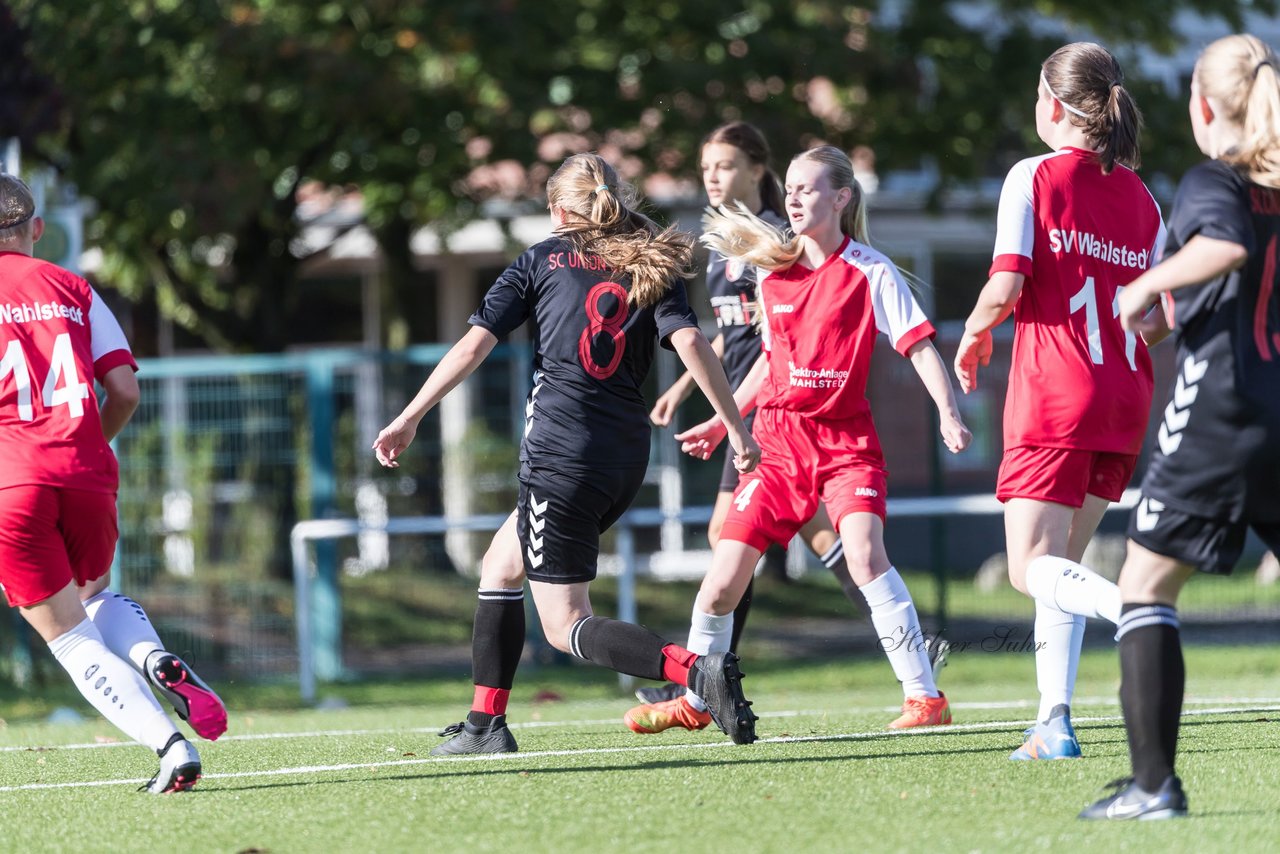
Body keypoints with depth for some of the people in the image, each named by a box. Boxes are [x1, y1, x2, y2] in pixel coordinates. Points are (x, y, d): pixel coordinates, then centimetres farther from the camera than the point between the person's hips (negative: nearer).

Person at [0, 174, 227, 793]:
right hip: (87, 476, 3)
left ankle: (168, 742, -16)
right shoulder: (73, 289, 13)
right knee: (96, 595, 29)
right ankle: (159, 663, -3)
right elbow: (124, 390, 7)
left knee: (71, 637, 2)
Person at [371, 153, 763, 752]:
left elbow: (473, 347, -1)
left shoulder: (544, 260, 5)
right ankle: (485, 723, 21)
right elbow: (690, 343, -5)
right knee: (501, 567, 25)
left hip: (560, 450, -6)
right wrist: (736, 428, -7)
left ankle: (696, 669, -27)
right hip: (627, 457, 6)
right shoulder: (652, 267, 12)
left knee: (565, 625, -4)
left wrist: (409, 419, 4)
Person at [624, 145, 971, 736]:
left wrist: (947, 414, -22)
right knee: (722, 581, 0)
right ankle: (694, 703, 21)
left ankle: (924, 697, -21)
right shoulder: (773, 275, 9)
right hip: (779, 440, 4)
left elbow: (920, 346, -9)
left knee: (863, 554, -27)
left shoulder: (869, 272, -6)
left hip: (845, 439, -4)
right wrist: (722, 422, 27)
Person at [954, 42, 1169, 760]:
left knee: (1033, 567, -7)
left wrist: (973, 337, 8)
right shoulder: (1143, 200, 11)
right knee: (1061, 561, 15)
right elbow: (1167, 318, 9)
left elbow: (1006, 287, -12)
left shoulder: (1035, 177, -4)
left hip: (1056, 399, -6)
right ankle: (1055, 722, 9)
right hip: (1126, 404, 6)